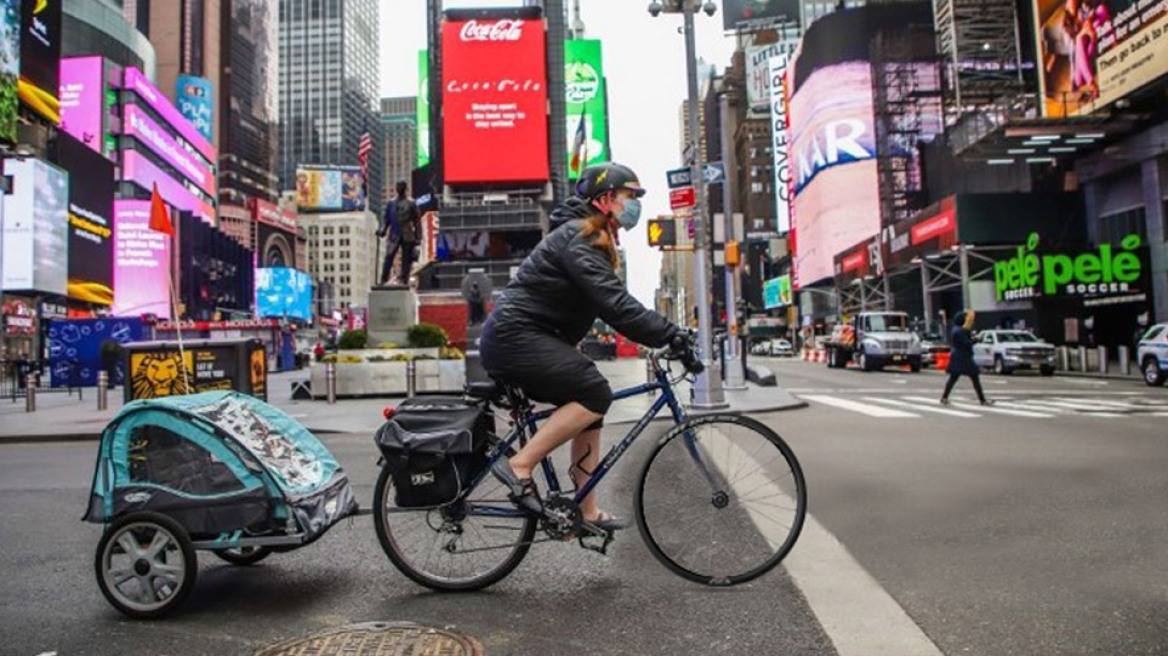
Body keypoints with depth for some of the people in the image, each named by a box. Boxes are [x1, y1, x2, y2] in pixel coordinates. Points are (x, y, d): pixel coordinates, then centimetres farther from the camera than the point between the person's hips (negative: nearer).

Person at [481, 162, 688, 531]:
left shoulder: (594, 239, 20)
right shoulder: (580, 238, -14)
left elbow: (612, 301, 21)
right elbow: (614, 303, -25)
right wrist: (667, 334, -25)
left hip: (516, 338, 11)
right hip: (515, 337, -11)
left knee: (590, 406, 9)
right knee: (595, 394, -20)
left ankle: (587, 513, 14)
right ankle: (519, 467, -14)